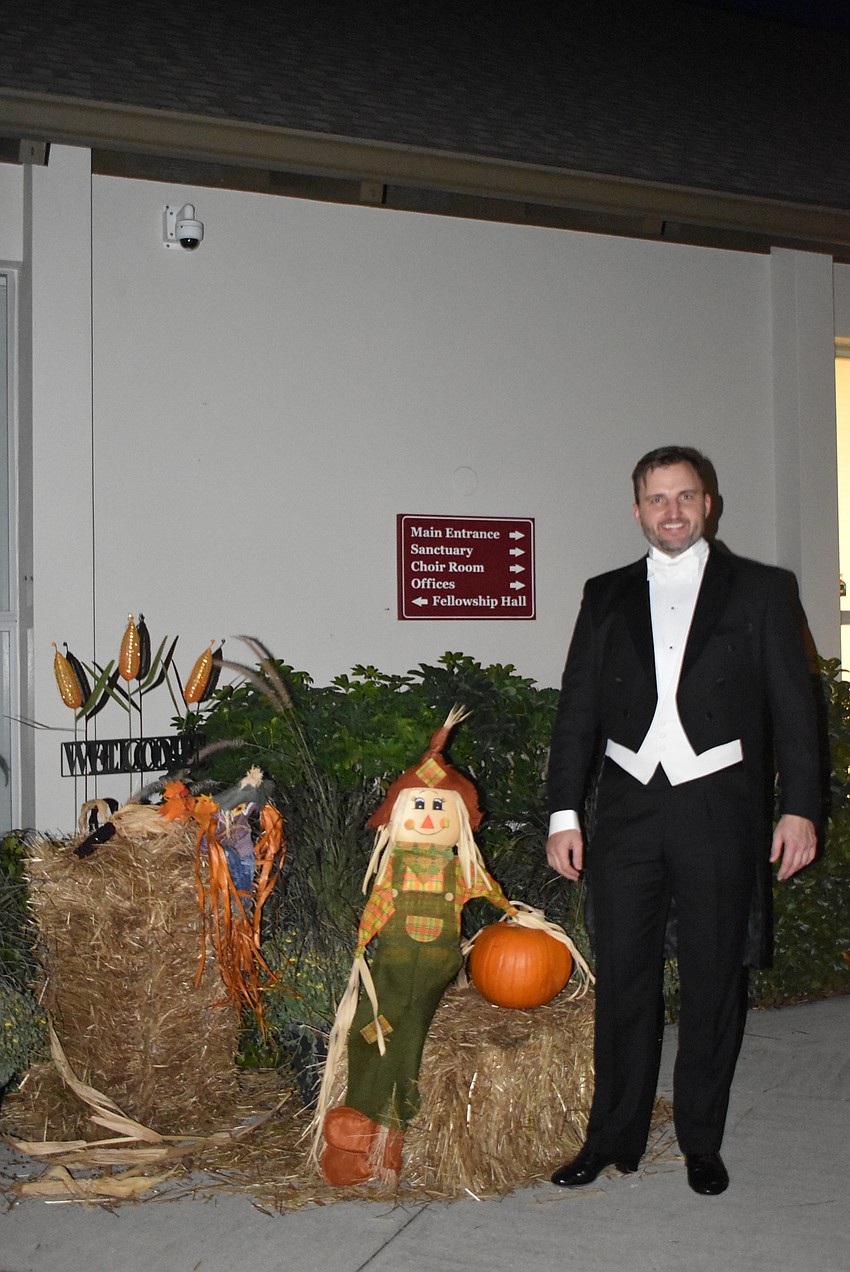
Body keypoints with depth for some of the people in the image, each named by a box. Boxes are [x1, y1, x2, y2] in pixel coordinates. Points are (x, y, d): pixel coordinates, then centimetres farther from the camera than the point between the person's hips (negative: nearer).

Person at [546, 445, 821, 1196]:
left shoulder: (762, 591, 5)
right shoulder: (606, 597, 12)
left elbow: (794, 707, 3)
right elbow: (578, 707, 10)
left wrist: (800, 806, -4)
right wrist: (565, 812, 4)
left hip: (720, 812, -2)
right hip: (627, 810, 2)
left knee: (713, 981, 6)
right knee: (623, 979, 6)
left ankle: (701, 1142, 22)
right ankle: (613, 1138, 20)